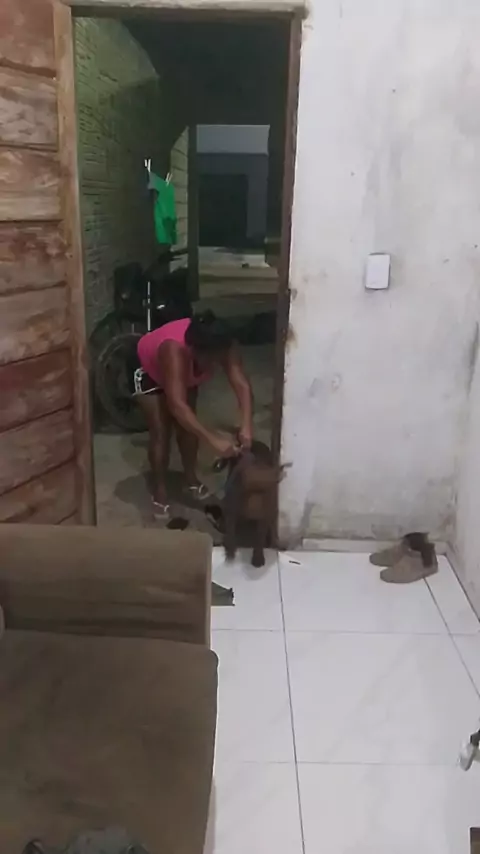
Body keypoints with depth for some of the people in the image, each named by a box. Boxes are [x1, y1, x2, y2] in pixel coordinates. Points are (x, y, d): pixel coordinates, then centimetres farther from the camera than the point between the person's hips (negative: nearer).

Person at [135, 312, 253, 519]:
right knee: (161, 431, -8)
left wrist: (246, 426, -52)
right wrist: (213, 439, -60)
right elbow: (177, 405, -54)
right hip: (151, 372, -5)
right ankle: (159, 490, 9)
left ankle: (191, 477, 27)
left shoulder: (222, 347, -34)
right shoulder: (174, 350, -48)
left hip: (186, 375, 5)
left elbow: (242, 384, -38)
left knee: (188, 426, 5)